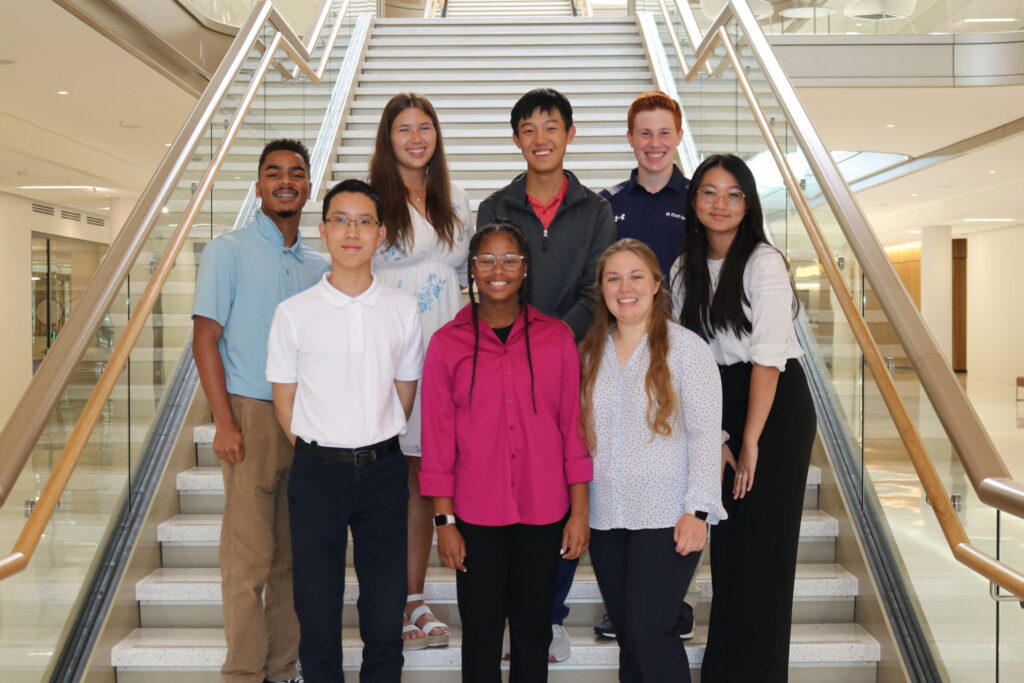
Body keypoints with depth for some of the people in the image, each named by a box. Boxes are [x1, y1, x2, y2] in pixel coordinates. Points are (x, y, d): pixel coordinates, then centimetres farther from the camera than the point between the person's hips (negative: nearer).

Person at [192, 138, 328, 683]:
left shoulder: (319, 266, 14)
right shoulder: (228, 253, 0)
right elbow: (205, 338, -5)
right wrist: (225, 421, -13)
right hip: (252, 415, -5)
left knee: (293, 555, 10)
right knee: (249, 557, -3)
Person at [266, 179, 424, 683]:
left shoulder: (403, 309, 2)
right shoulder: (293, 313, -2)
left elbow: (405, 394, 9)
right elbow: (285, 402, 3)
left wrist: (373, 446, 6)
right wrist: (318, 452, 1)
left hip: (383, 468, 1)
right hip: (316, 471, -1)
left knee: (385, 612, 9)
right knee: (317, 609, 10)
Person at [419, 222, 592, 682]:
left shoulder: (556, 338, 0)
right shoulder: (447, 343, -3)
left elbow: (573, 426, 2)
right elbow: (437, 437, -1)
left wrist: (579, 513, 0)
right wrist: (444, 522, -2)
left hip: (544, 511, 1)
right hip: (476, 514, -1)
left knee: (533, 628, 14)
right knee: (481, 632, 9)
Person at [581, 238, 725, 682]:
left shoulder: (685, 347, -5)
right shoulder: (590, 352, 10)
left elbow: (705, 433, -8)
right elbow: (579, 434, 13)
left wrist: (698, 510, -15)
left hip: (667, 518, -5)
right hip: (605, 518, 5)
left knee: (649, 630, -8)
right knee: (627, 637, 11)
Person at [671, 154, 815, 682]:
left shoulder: (763, 263, -12)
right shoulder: (686, 269, 7)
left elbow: (767, 357, -16)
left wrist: (751, 441, -16)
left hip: (776, 406, -5)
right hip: (721, 405, 5)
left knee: (762, 543, 0)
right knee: (726, 539, 10)